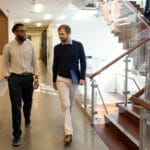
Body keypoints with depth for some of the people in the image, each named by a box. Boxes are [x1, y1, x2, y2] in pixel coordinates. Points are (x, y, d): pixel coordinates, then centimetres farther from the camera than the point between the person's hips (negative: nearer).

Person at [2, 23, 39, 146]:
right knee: (16, 106, -2)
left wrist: (36, 77, 1)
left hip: (28, 77, 2)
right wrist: (7, 77, -4)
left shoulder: (30, 45, 1)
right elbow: (5, 64, 4)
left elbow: (34, 62, 4)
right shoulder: (8, 46, -2)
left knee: (28, 102, 17)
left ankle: (27, 119, 50)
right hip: (14, 78, -2)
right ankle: (17, 134, 8)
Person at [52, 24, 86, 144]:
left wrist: (82, 77, -9)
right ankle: (69, 133, -8)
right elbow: (55, 64, 7)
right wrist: (54, 80, 9)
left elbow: (83, 62, -1)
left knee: (71, 103, 15)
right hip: (61, 79, 0)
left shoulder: (78, 45, -4)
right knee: (65, 105, -8)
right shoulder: (57, 48, 0)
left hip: (74, 79, 1)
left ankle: (67, 121, 41)